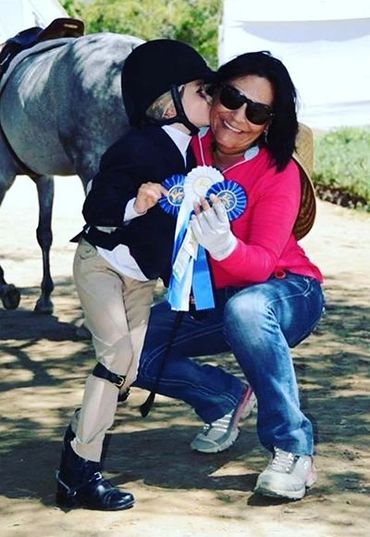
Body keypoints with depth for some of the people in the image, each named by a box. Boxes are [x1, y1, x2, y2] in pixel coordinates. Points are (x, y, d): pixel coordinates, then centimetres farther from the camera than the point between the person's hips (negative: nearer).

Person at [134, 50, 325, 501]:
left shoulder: (280, 173, -20)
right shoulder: (185, 149, -10)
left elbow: (262, 264, -28)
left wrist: (224, 246, -50)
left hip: (285, 294, -5)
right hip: (207, 301, 5)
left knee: (245, 310, -39)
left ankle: (293, 451, -27)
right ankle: (224, 397, 16)